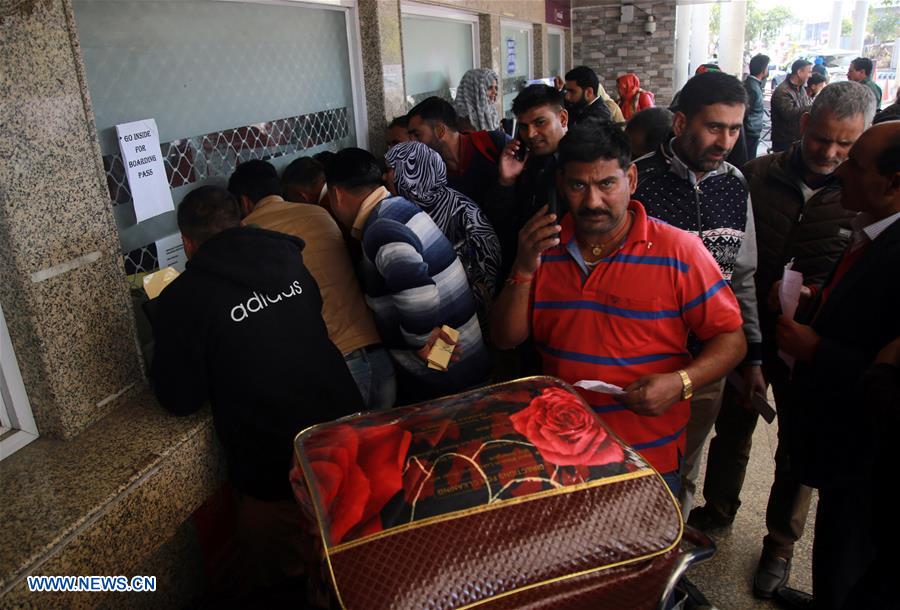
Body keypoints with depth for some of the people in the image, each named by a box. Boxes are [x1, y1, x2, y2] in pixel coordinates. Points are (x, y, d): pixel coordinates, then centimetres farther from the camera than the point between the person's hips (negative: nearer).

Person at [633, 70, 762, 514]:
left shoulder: (735, 186, 1)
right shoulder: (637, 179, -14)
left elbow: (743, 276, 8)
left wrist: (753, 355, 8)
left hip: (708, 358, 4)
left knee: (684, 469, 21)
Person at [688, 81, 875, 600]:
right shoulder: (759, 176, -8)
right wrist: (764, 291, -13)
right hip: (747, 326, 1)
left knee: (798, 445, 15)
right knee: (733, 425, 18)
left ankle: (781, 543, 36)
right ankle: (718, 509, 43)